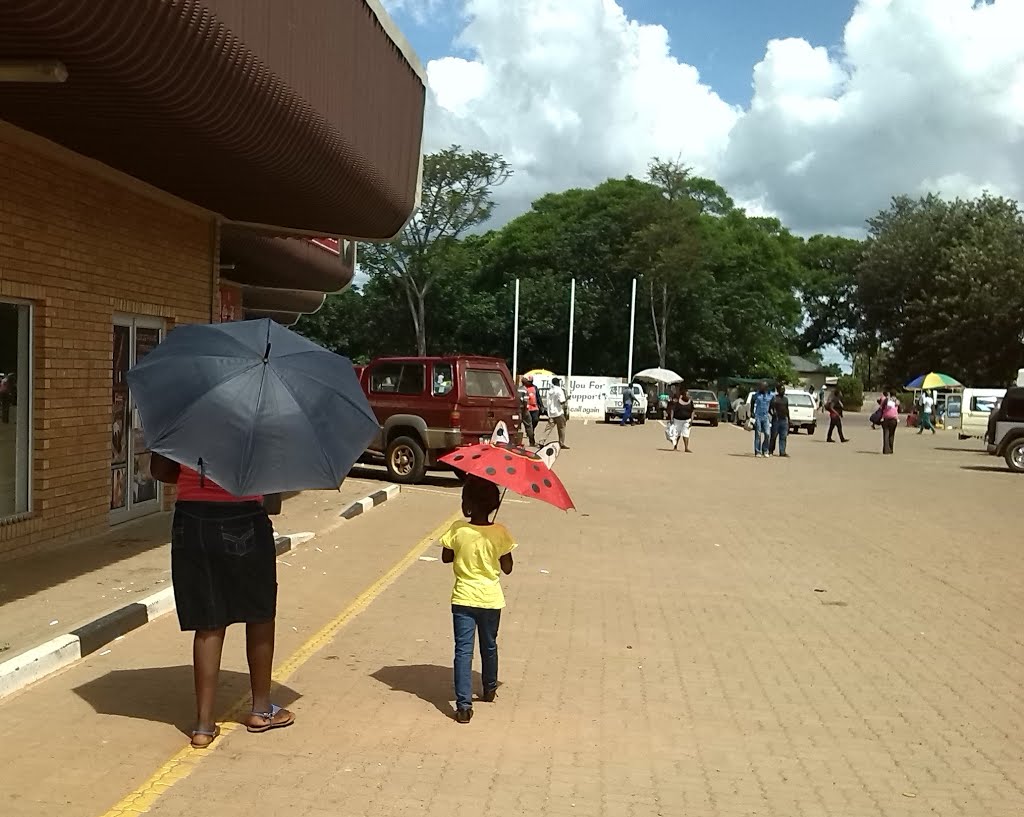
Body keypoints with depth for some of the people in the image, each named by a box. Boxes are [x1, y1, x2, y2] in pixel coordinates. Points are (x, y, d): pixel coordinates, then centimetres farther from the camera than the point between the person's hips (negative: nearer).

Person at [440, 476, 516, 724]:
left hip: (463, 599, -1)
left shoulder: (458, 530, -14)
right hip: (491, 600, 2)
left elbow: (446, 557, 2)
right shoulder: (500, 533, -13)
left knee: (463, 650, 1)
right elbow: (507, 568, -5)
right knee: (489, 646, 22)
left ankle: (463, 705, -6)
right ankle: (490, 689, 42)